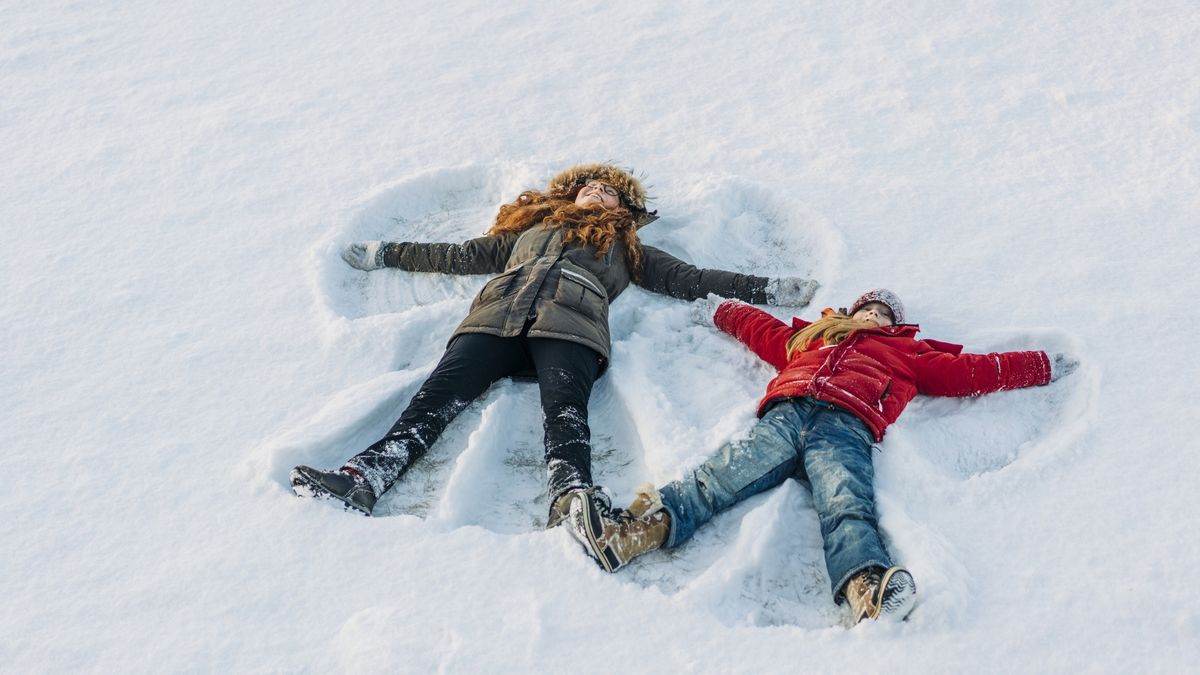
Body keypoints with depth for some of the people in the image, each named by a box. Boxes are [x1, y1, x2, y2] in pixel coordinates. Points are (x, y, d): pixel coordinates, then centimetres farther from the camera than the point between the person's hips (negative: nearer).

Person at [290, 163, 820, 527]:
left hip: (569, 326, -1)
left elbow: (688, 279, 32)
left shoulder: (626, 248, 38)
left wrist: (767, 289, 26)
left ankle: (573, 501, -59)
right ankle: (362, 479, -45)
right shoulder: (531, 228, 42)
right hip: (496, 315, 2)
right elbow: (462, 256, 43)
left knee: (564, 406, -34)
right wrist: (385, 254, 47)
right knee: (442, 392, -26)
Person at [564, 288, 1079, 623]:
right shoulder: (808, 336, 41)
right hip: (785, 413, 2)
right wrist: (716, 311, 66)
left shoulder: (907, 353, 37)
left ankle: (867, 591, -59)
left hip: (845, 425, -1)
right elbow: (760, 326, 54)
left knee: (845, 505, -31)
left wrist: (1045, 366, 36)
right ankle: (644, 527, -47)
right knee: (724, 474, -25)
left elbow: (970, 370, 35)